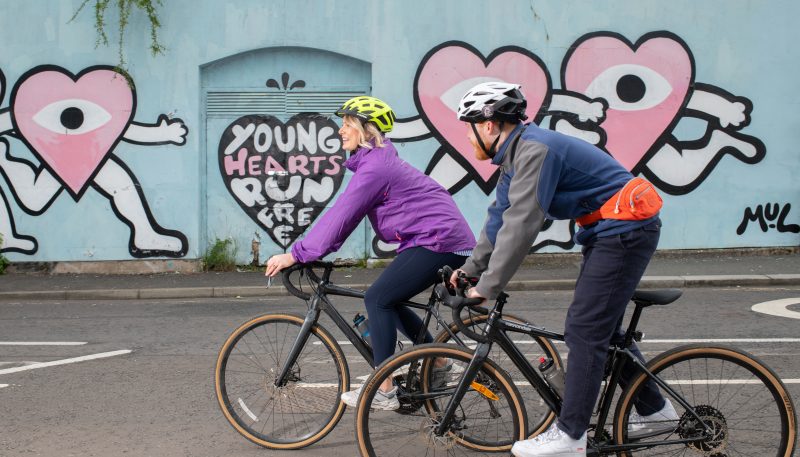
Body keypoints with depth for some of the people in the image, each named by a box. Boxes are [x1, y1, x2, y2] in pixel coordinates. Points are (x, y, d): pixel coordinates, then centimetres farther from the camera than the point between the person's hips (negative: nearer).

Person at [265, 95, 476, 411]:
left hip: (437, 241, -10)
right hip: (450, 240, 10)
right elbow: (343, 214, 18)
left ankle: (384, 391, -9)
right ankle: (439, 367, 23)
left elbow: (341, 218, -18)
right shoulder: (377, 161, 18)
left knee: (378, 299, -10)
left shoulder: (374, 167, -15)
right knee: (388, 301, 16)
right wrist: (307, 250, 12)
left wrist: (295, 254, -16)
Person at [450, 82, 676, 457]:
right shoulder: (516, 155, 11)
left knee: (584, 330, -11)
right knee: (603, 328, 17)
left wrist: (487, 287, -22)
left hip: (625, 230, -11)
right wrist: (470, 270, 15)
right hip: (609, 231, 11)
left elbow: (521, 225, -26)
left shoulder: (534, 150, -22)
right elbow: (500, 218, 18)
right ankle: (654, 409, 28)